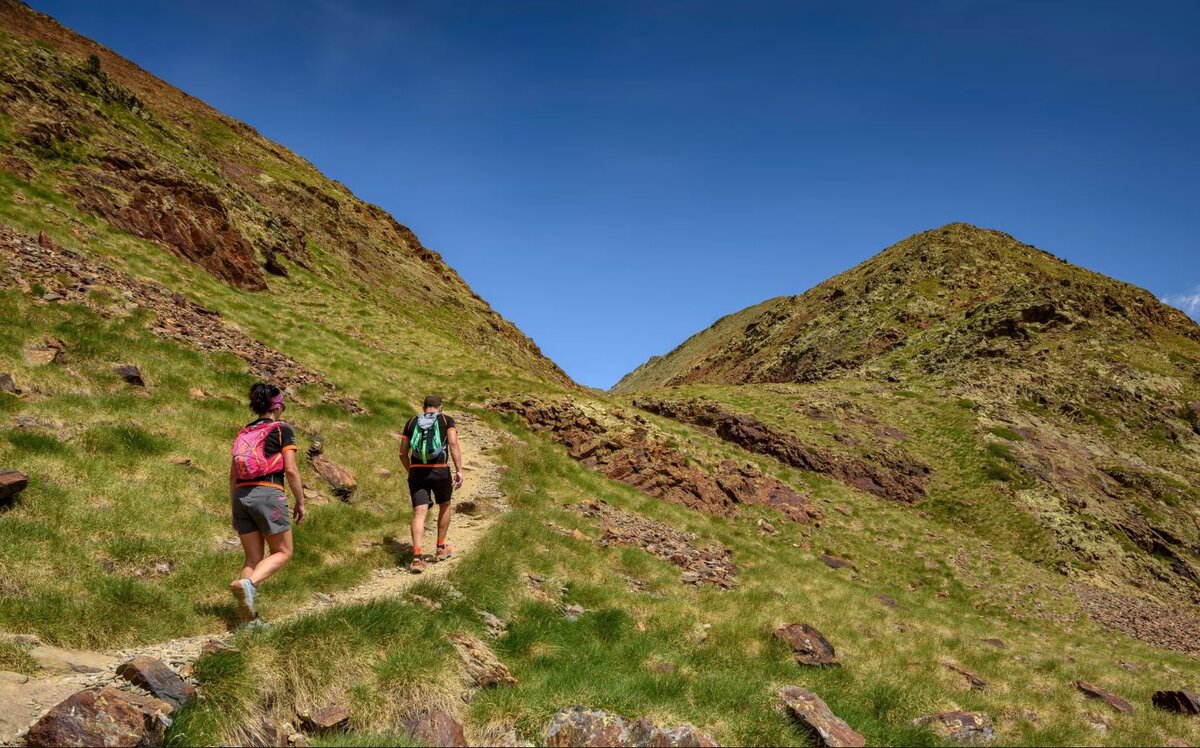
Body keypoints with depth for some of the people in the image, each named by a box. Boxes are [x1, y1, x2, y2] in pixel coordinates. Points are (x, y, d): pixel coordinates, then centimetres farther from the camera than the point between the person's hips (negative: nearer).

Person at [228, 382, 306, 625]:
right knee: (282, 552, 6)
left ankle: (248, 617, 6)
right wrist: (300, 502, 1)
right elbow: (291, 470, -7)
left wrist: (235, 511, 22)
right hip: (268, 494, -6)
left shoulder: (244, 433, 16)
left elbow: (233, 475, 16)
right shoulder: (282, 430, 0)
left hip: (241, 495, 6)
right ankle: (247, 584, -20)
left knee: (253, 557, 11)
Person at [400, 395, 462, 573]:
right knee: (444, 506, 22)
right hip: (440, 471, -1)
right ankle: (441, 548, 30)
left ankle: (417, 556, -16)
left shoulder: (412, 422, 15)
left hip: (417, 471, 2)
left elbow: (403, 453, 13)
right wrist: (459, 470, -13)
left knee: (419, 513, -2)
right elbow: (453, 444, -10)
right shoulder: (446, 420, 7)